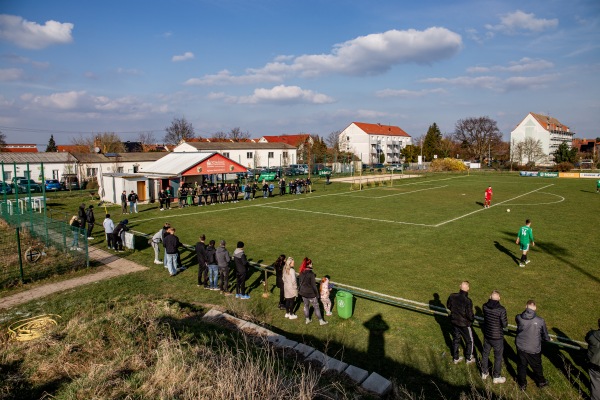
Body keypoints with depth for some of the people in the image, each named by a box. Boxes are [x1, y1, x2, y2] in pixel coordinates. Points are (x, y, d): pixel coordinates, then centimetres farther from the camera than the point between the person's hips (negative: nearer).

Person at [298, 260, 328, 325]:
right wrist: (317, 294, -8)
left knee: (306, 306, 22)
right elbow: (313, 285, -19)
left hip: (303, 293, 6)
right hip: (311, 294, -6)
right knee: (316, 307, 8)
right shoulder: (311, 274, -23)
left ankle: (307, 320, 32)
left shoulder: (302, 273, -3)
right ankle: (321, 321, 18)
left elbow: (300, 283, 8)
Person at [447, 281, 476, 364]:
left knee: (455, 339, 22)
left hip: (454, 322, 5)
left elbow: (448, 306, 2)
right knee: (469, 341, 21)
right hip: (464, 324, -5)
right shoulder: (468, 301, -31)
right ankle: (469, 359, 38)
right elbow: (470, 315, -24)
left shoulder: (452, 296, -15)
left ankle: (455, 358, 38)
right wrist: (472, 319, -2)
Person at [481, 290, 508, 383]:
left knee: (485, 354, 22)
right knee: (498, 357, 16)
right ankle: (496, 377, 31)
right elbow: (504, 324, -18)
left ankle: (484, 373, 38)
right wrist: (506, 321, 2)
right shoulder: (501, 309, -26)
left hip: (487, 335, 4)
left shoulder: (485, 306, -12)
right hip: (497, 337, -4)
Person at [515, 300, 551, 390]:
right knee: (537, 366, 25)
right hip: (534, 349, 0)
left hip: (521, 347, 1)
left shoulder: (519, 318, -20)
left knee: (521, 366, 20)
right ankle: (540, 382, 49)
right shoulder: (540, 321, -20)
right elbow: (545, 335, -1)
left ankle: (522, 384, 36)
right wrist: (548, 339, 20)